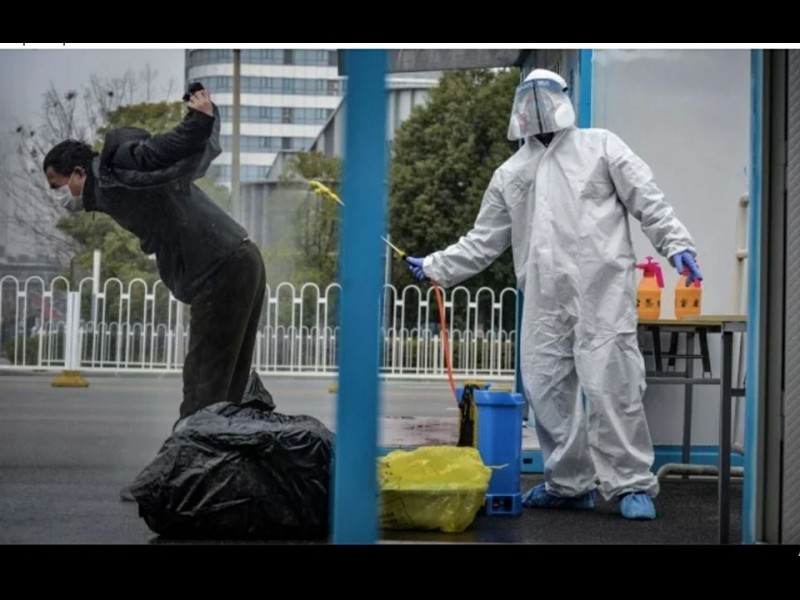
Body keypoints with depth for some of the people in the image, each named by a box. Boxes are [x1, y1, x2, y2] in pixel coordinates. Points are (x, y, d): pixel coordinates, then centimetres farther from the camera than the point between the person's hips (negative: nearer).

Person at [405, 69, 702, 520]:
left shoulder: (601, 146, 11)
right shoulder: (511, 173, 21)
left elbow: (648, 200, 3)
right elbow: (484, 241, 23)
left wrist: (677, 244, -9)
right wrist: (436, 267, 17)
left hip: (601, 289, -4)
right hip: (544, 299, 5)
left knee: (610, 385, -9)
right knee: (546, 387, 4)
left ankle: (633, 484, 1)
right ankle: (569, 484, 17)